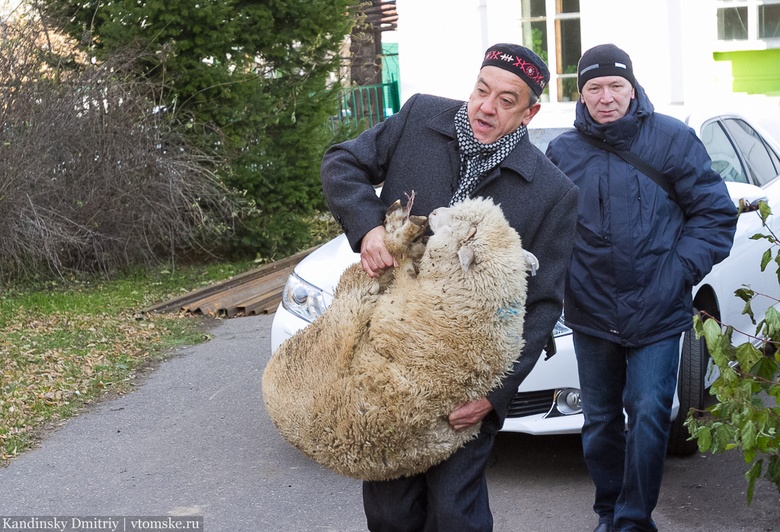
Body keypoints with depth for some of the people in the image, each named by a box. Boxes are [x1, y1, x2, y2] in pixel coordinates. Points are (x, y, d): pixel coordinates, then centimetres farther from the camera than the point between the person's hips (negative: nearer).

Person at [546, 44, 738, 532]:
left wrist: (681, 269, -10)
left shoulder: (672, 138, -3)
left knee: (649, 415, -8)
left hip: (657, 313, -2)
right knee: (600, 420, 13)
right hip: (591, 313, 3)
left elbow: (714, 212, -1)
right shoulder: (563, 151, 4)